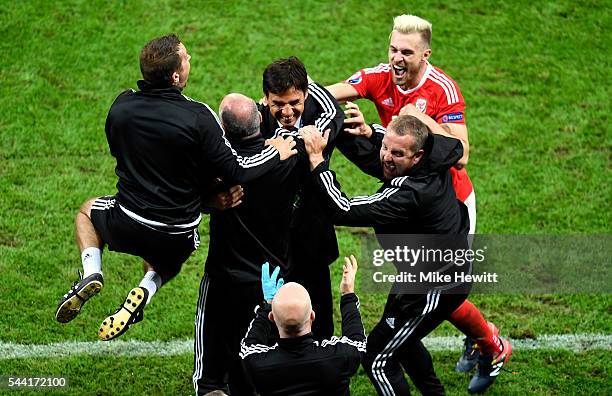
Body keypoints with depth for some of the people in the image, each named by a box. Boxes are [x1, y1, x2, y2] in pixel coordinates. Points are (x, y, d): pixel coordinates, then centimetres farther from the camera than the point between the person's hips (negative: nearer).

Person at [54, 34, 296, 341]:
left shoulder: (121, 106, -10)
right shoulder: (198, 117, -22)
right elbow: (235, 171, -18)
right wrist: (276, 153, -1)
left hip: (128, 227, 1)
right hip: (179, 239, -1)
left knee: (88, 210, 34)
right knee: (163, 265, 36)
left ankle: (91, 272, 7)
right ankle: (144, 293, 2)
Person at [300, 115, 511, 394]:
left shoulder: (409, 194, -37)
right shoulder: (434, 159, -12)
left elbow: (344, 211, -37)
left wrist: (317, 159, -34)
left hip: (433, 291, -10)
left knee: (378, 358, 0)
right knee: (401, 339, 30)